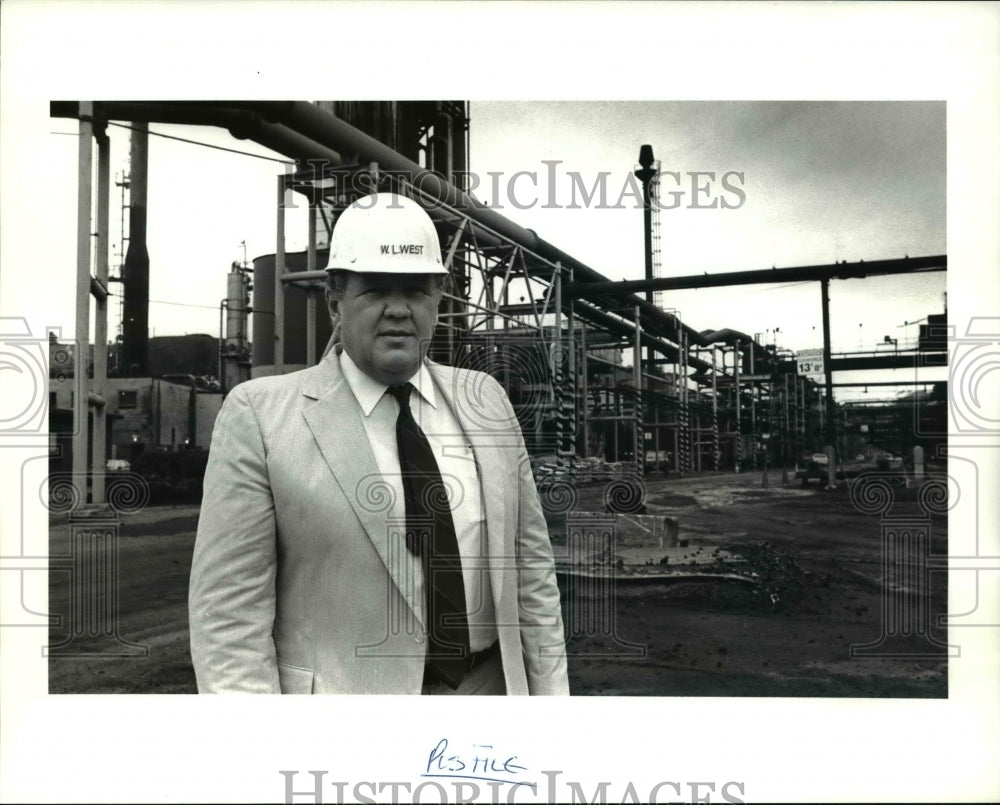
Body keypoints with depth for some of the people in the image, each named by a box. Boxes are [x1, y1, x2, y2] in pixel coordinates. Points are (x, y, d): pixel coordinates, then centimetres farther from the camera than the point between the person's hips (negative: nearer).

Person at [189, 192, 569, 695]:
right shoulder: (260, 414, -12)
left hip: (492, 684, 4)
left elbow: (530, 562, 3)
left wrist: (550, 690, 2)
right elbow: (228, 610, -12)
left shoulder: (484, 399, 0)